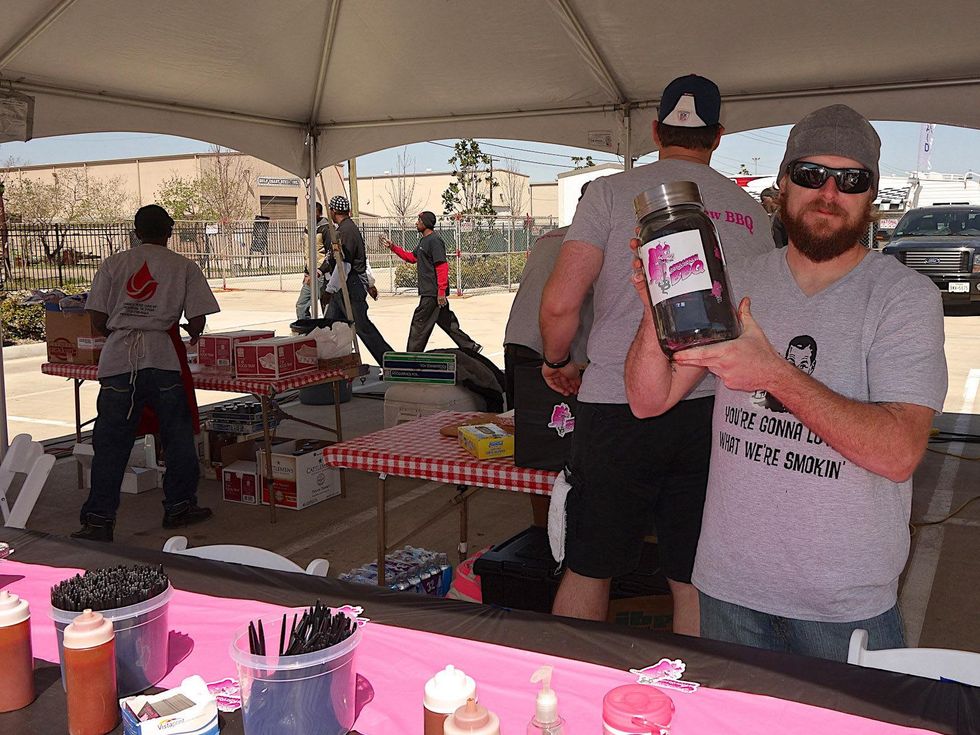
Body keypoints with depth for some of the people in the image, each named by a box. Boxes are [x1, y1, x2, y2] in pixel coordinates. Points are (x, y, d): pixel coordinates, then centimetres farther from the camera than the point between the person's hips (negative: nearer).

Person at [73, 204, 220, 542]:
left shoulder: (114, 263, 11)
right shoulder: (184, 266, 7)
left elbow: (98, 319, 7)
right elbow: (197, 320, 1)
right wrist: (191, 336, 23)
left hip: (118, 359, 2)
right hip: (161, 359, -1)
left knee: (110, 442, 4)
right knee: (177, 435, 13)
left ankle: (99, 520, 4)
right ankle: (179, 506, 21)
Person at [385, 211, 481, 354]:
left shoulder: (434, 241, -14)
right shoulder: (423, 241, 17)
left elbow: (442, 266, -20)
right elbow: (411, 257, 27)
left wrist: (441, 291, -23)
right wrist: (393, 248, 17)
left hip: (432, 292, -10)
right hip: (429, 291, 10)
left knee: (419, 323, -4)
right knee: (446, 322, 13)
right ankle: (471, 347, 18)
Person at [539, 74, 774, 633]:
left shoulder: (613, 192, -2)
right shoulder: (751, 212, 8)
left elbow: (560, 303, -9)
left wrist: (557, 362, 10)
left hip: (617, 404, -2)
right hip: (712, 411, 3)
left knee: (589, 569, 12)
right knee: (695, 581, 12)